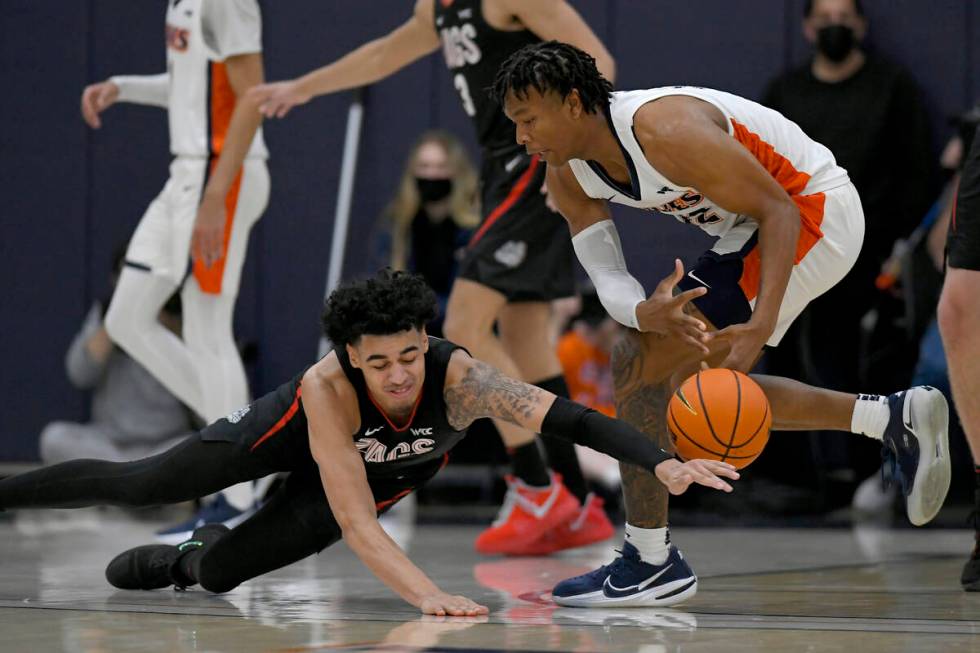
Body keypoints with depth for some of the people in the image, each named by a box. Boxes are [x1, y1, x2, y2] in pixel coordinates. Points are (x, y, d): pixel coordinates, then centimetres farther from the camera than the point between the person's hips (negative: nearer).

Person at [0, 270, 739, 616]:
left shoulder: (459, 376, -44)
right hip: (299, 434, -2)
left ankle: (182, 561, 44)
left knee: (221, 567, 7)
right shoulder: (325, 389, -46)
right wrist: (426, 595, -63)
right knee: (138, 485, 8)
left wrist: (662, 462, -69)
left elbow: (568, 417, -54)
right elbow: (354, 522, -49)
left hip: (384, 472, 2)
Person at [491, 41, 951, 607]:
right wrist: (646, 314, -34)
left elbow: (779, 211, -27)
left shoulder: (664, 131, -30)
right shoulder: (569, 175, -3)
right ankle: (895, 421, 20)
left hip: (811, 214, -10)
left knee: (640, 363, -16)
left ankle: (650, 564, -8)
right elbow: (606, 277, -8)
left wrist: (761, 326, -39)